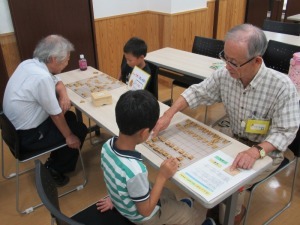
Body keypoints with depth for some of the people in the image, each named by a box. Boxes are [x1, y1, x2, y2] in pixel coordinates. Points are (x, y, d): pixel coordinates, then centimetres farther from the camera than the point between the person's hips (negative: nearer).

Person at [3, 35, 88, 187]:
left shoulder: (29, 63, -2)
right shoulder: (42, 77, -31)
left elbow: (57, 83, 12)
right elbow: (56, 115, -21)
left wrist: (64, 95, -9)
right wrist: (69, 136, -6)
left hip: (16, 126, 9)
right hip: (27, 136, -9)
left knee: (70, 117, 20)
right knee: (80, 130, 3)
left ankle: (55, 161, 30)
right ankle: (54, 170, 16)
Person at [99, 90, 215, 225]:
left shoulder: (107, 145, -20)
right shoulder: (135, 170, -43)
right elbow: (145, 211, -26)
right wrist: (162, 176, -23)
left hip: (122, 202, 7)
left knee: (168, 195, 32)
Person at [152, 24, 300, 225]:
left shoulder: (282, 86, -27)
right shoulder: (224, 75, -14)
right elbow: (197, 92, -2)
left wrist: (256, 151, -41)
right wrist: (169, 113, -16)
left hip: (267, 153, -4)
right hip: (234, 143, 5)